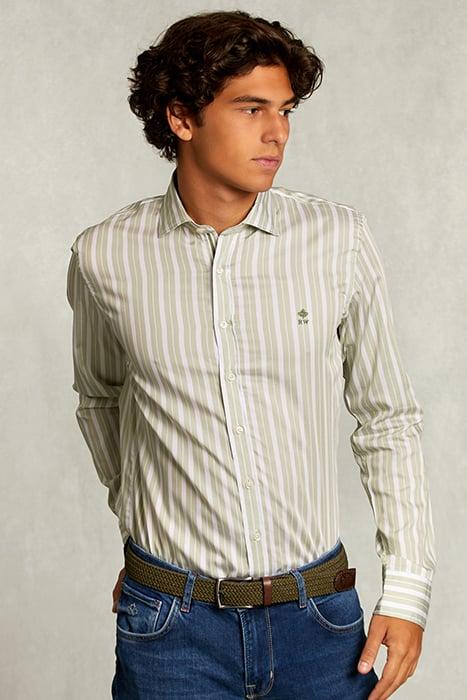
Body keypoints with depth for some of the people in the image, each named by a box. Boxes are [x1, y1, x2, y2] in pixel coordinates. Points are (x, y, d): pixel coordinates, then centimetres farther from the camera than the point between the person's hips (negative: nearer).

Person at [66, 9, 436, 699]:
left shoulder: (340, 238, -6)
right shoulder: (104, 256, -6)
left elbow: (388, 418, 1)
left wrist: (408, 589, -1)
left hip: (319, 615, 1)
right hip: (170, 622, 0)